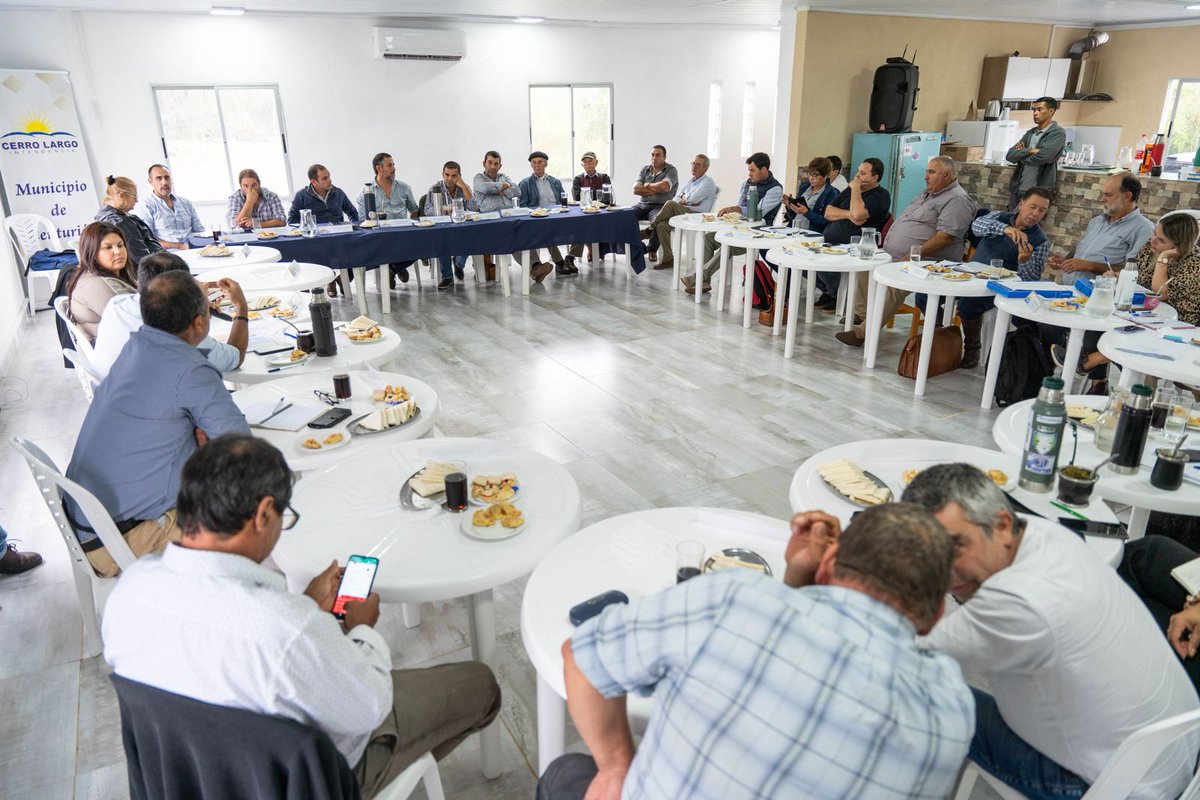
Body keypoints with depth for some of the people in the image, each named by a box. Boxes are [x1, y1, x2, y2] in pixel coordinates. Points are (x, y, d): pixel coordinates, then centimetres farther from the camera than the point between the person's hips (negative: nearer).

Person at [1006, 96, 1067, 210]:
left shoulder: (1058, 133, -4)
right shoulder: (1029, 133, 15)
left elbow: (1042, 157, -18)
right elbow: (1009, 155, 3)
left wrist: (1020, 155, -2)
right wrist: (1029, 151, -12)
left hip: (1038, 191, -6)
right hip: (1017, 188, 6)